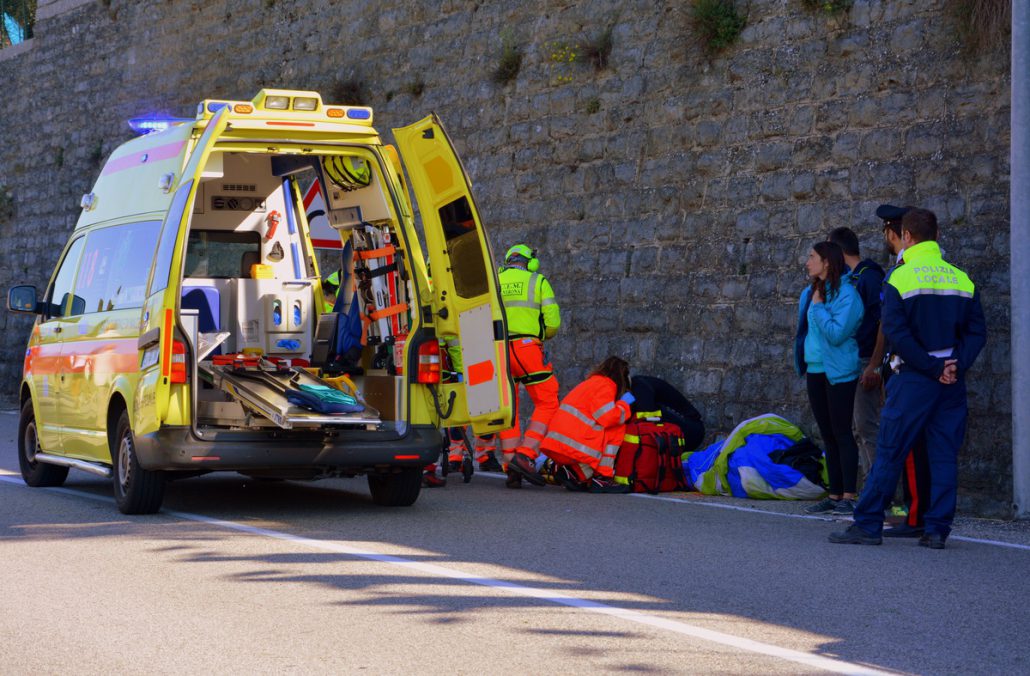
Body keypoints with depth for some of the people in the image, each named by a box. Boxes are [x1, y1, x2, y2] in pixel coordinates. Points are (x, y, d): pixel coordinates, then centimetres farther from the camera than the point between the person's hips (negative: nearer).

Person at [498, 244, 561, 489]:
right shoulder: (538, 282, 6)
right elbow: (553, 322, -1)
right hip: (527, 349, -4)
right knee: (547, 404, 5)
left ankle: (511, 469, 5)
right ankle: (525, 456, -11)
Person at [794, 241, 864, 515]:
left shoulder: (846, 294, -13)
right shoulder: (810, 293, 11)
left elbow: (837, 333, -22)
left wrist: (818, 307, -15)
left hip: (838, 373, -8)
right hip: (815, 371, 8)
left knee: (841, 433, -6)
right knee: (828, 436, 11)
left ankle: (848, 497, -4)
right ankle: (834, 495, 15)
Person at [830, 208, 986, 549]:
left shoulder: (900, 278, -7)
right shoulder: (963, 280, 7)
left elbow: (896, 333, -15)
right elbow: (977, 331, 3)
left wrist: (933, 368, -11)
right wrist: (956, 366, -5)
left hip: (913, 379, -4)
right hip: (952, 381, 4)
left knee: (889, 452, 1)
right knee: (944, 455, 7)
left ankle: (868, 524, 4)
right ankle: (937, 529, 6)